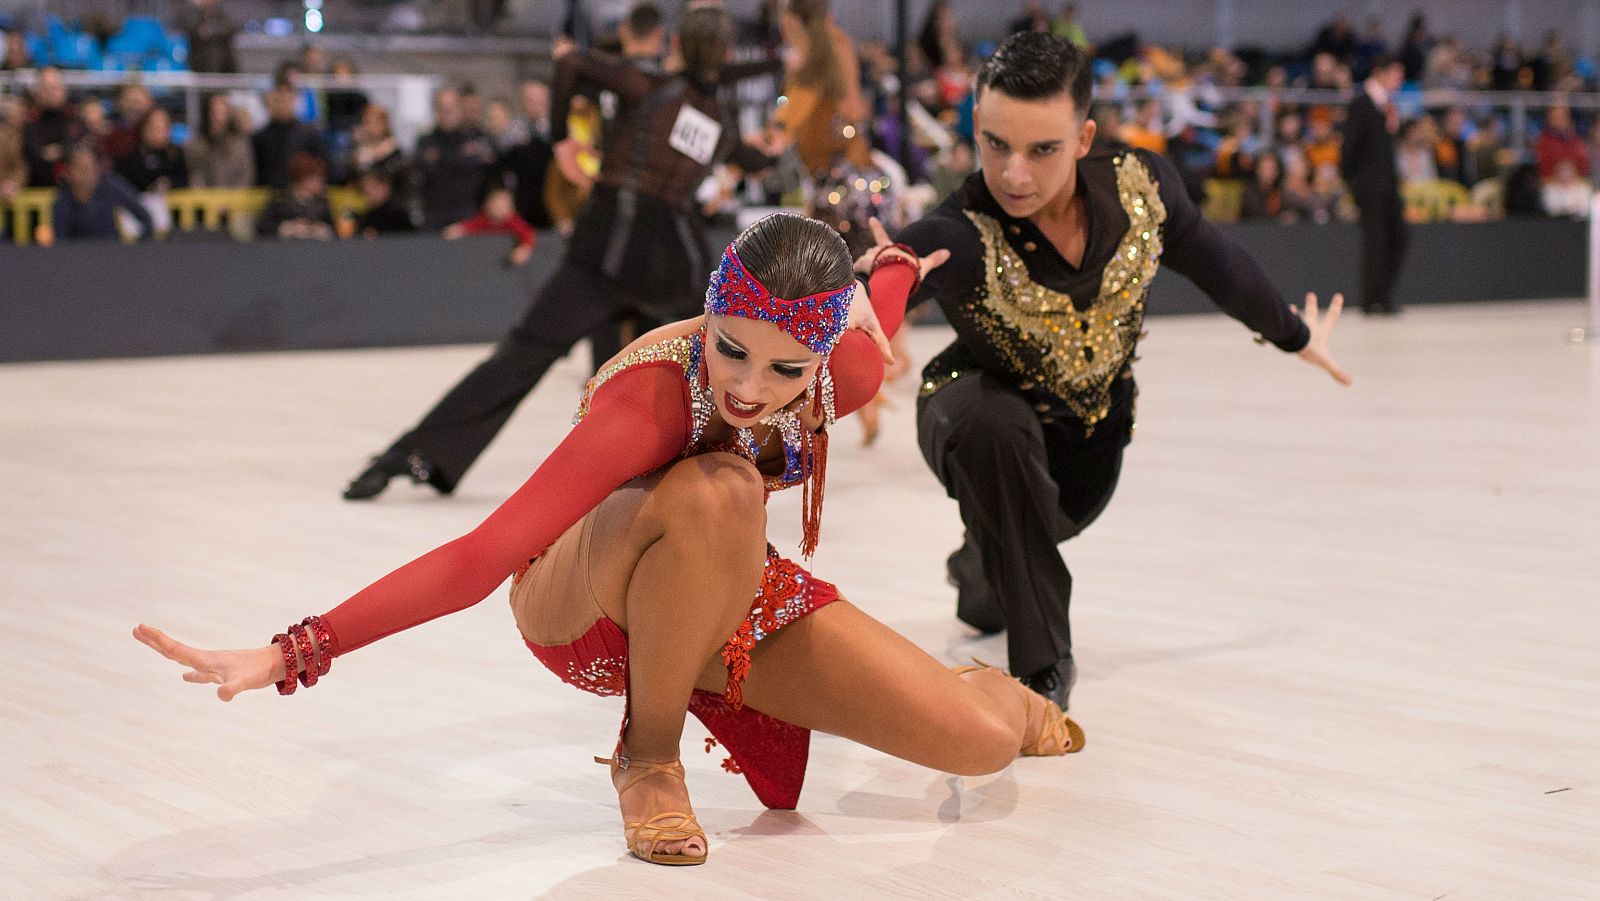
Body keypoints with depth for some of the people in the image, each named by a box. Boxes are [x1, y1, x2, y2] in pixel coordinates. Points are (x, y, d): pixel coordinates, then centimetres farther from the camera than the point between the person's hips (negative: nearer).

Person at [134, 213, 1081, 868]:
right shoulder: (654, 397, -36)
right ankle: (649, 754, -16)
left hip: (731, 601, 4)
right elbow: (480, 556, -41)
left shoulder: (849, 367, -22)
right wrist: (295, 651, -47)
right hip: (585, 608, -4)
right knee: (718, 493, -40)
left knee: (981, 744, -14)